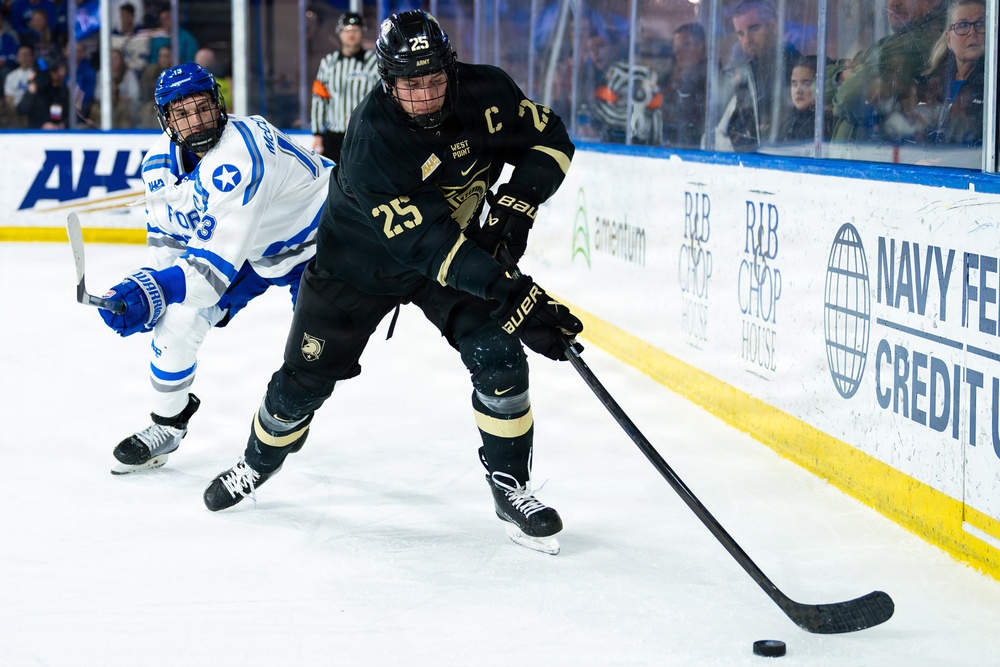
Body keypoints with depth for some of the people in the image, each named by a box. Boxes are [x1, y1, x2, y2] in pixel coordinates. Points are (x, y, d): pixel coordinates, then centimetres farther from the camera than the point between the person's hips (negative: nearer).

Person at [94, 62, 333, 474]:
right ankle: (167, 425, 18)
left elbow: (221, 257, -42)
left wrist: (153, 290, -45)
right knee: (178, 319, -2)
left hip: (313, 237, -6)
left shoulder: (240, 154, -39)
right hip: (249, 250, 6)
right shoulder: (160, 162, -13)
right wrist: (147, 295, -14)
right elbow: (166, 238, 1)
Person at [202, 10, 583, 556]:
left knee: (498, 357, -16)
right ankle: (260, 462, 37)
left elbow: (549, 138, -5)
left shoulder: (486, 92, -21)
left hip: (463, 244, 3)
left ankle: (510, 488, 1)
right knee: (305, 378, 6)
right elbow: (425, 243, -41)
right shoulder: (371, 140, -36)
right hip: (360, 260, -3)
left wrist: (515, 204, -23)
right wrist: (508, 293, -48)